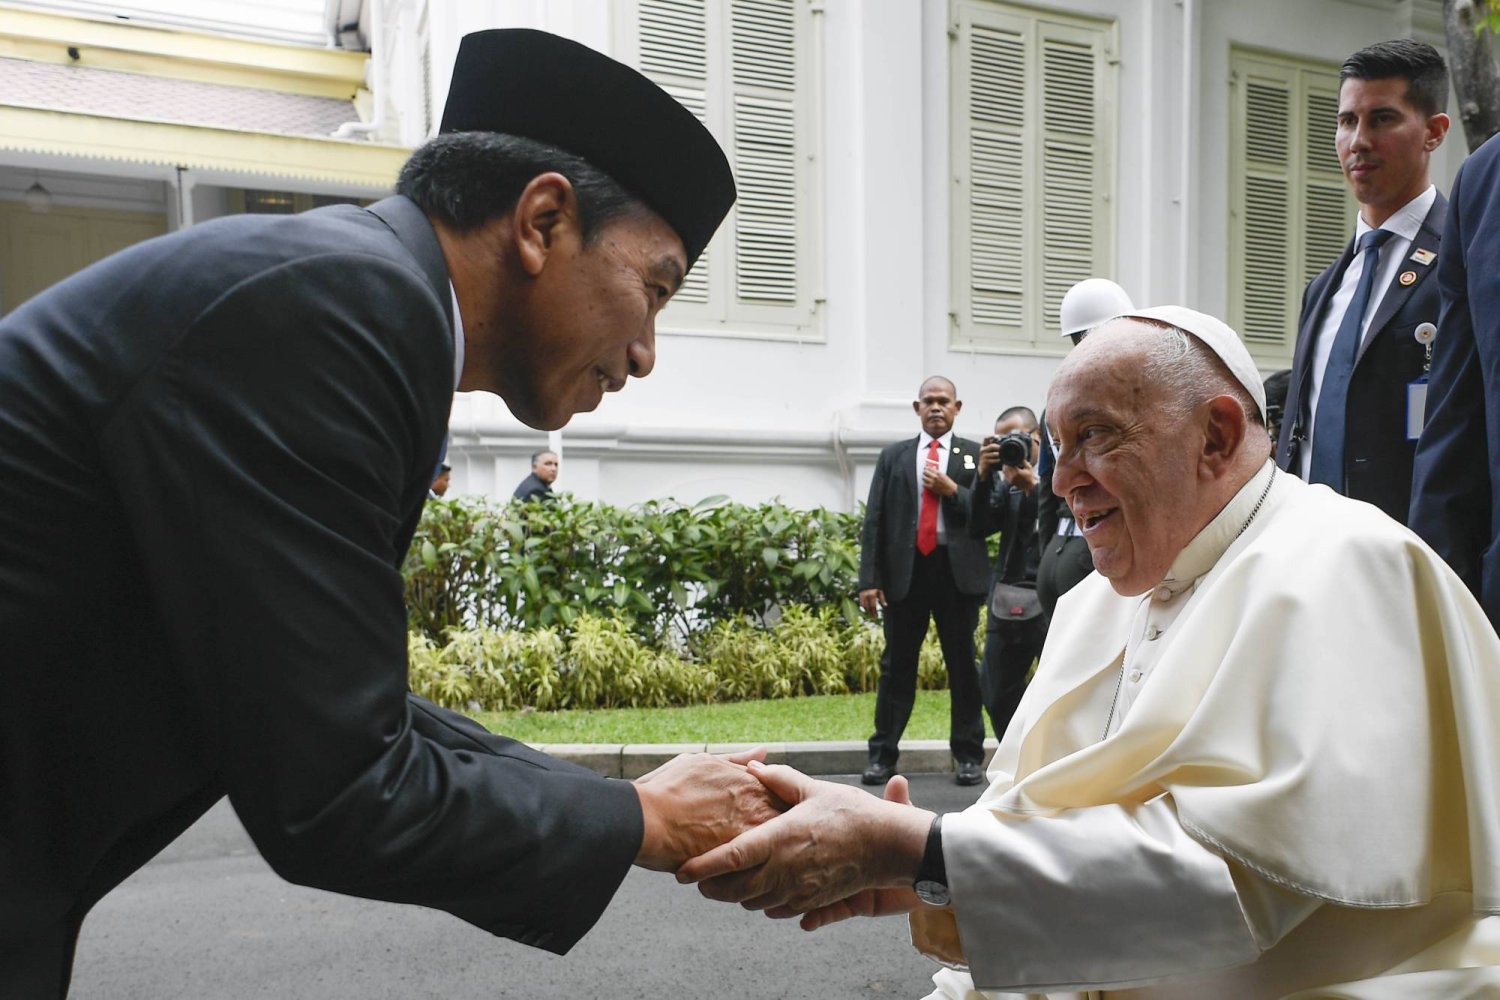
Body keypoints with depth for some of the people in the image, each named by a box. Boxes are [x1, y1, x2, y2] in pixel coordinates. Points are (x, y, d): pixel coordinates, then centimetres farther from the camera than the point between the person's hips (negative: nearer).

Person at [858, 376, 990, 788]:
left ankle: (968, 755, 15)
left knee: (962, 664, 5)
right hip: (905, 570, 1)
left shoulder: (975, 455, 8)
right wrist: (869, 579, -2)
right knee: (897, 664, 5)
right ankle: (883, 754, 12)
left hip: (957, 570, -1)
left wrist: (953, 490, -13)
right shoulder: (893, 456, 11)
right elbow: (874, 520, 5)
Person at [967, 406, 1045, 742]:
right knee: (996, 692, 11)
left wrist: (1031, 484, -14)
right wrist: (983, 476, -6)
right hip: (1008, 600, 5)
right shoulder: (1004, 478, 11)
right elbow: (978, 527, 3)